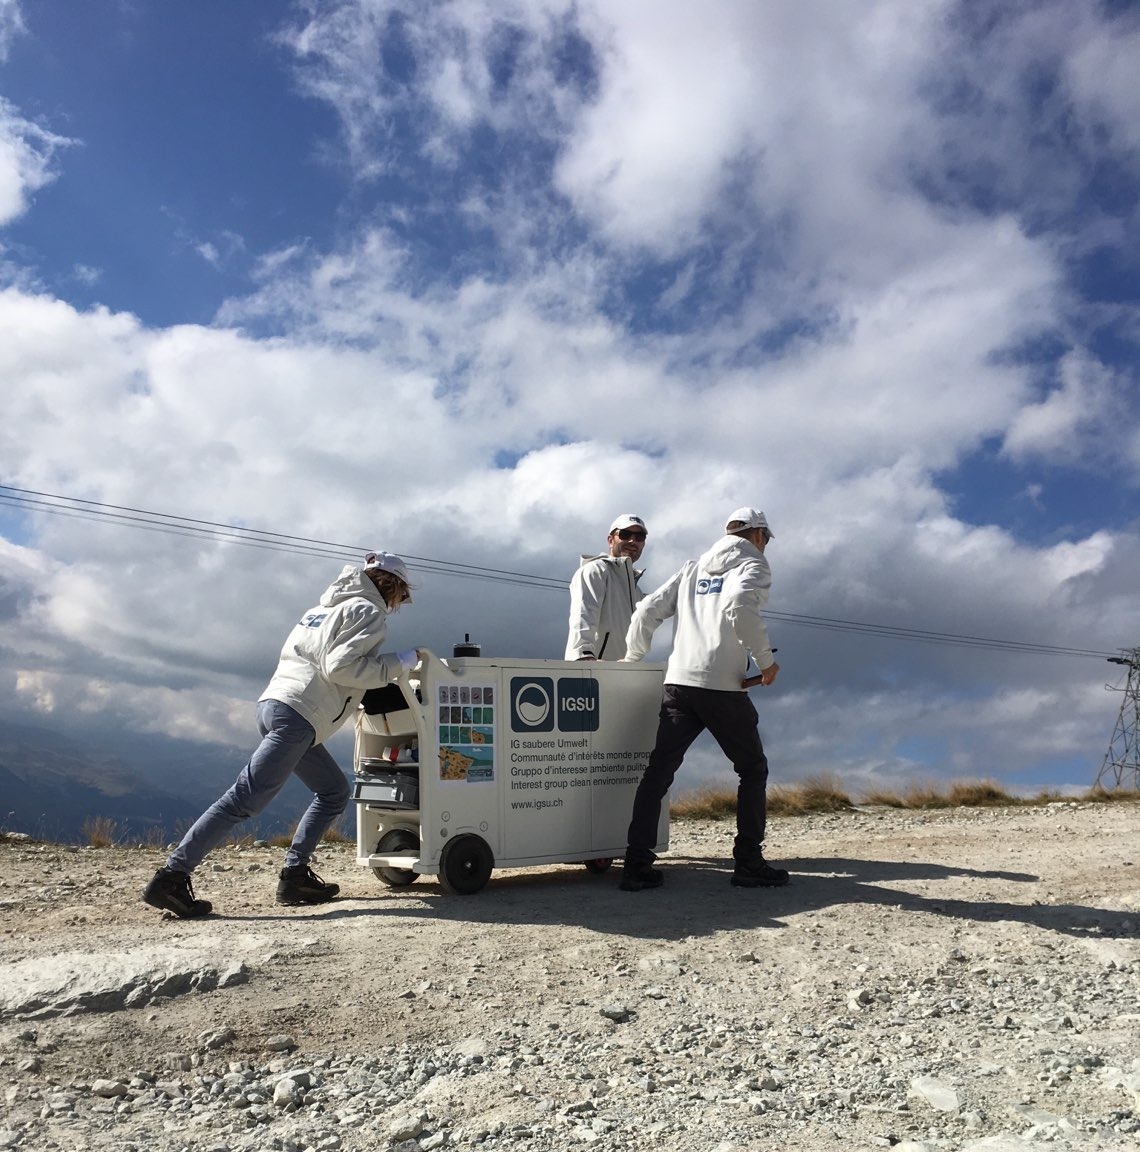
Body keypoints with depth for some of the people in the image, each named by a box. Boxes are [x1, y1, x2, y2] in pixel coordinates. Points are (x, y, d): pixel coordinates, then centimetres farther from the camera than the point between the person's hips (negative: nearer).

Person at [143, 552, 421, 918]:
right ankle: (172, 877, -12)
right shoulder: (369, 612, -1)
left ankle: (295, 874, 9)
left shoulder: (331, 605, 26)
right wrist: (400, 661, -8)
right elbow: (342, 667, -15)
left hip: (276, 702, 10)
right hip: (296, 716, -10)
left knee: (334, 792, 14)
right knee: (246, 798, -12)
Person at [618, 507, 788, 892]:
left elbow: (648, 610, 14)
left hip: (678, 684, 5)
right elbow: (740, 606, -19)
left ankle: (637, 864, 0)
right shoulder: (753, 565, 4)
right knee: (752, 770, 12)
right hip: (723, 687, -5)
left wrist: (631, 657, 27)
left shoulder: (693, 569, 22)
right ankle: (749, 864, 10)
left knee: (658, 771, 5)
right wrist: (766, 661, -10)